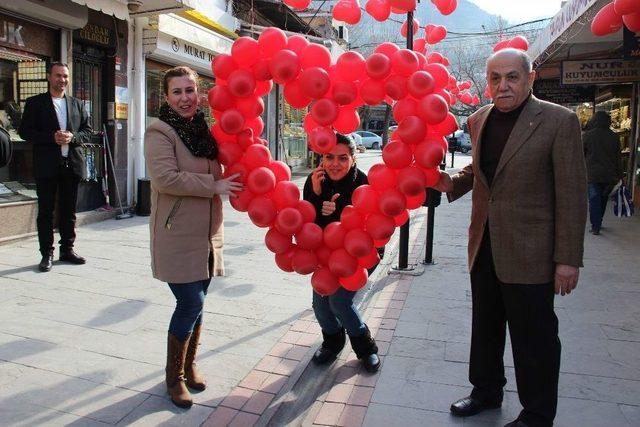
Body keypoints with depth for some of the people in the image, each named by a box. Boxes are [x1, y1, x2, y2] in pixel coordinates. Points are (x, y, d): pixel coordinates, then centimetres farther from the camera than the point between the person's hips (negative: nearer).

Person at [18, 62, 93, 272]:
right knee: (45, 211, 2)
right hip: (47, 166, -3)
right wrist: (52, 137, -15)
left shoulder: (77, 104, 13)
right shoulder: (35, 103, 3)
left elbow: (87, 130, 12)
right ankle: (46, 253, 9)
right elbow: (24, 130, -2)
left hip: (72, 164, 3)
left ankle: (67, 249, 20)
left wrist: (72, 137, -9)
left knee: (69, 211, 10)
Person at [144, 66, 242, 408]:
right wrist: (214, 186, -18)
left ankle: (189, 365, 32)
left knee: (196, 303, 14)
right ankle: (175, 377, 14)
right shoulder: (159, 132, -9)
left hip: (207, 234, 7)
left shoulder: (203, 130, 13)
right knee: (191, 303, -6)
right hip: (177, 235, -7)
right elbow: (165, 178, -22)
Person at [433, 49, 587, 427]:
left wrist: (568, 258, -14)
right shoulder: (480, 120, 7)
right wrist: (453, 183, 1)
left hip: (529, 252, -6)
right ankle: (487, 391, 42)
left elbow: (572, 193, -12)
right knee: (485, 328, 20)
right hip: (484, 246, 6)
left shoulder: (559, 121, -11)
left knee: (534, 339, 8)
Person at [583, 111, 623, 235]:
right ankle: (598, 224, 25)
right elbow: (618, 158, 7)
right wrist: (619, 175, 12)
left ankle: (595, 227, -4)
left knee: (594, 200, 0)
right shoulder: (613, 137, 4)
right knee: (603, 199, 15)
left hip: (592, 174, -3)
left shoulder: (587, 136, -6)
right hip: (609, 175, 3)